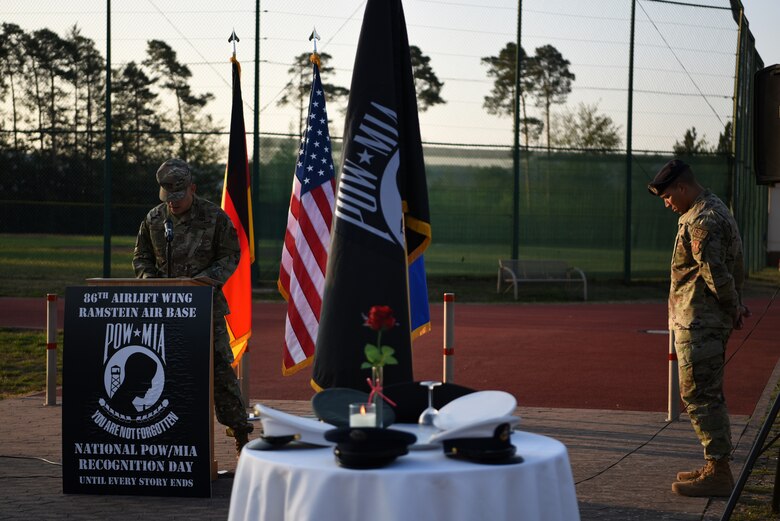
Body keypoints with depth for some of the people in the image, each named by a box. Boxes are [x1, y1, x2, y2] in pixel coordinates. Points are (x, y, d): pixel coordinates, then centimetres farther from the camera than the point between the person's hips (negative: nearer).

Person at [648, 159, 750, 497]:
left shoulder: (703, 220, -18)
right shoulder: (714, 210, 17)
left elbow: (715, 272, -22)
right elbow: (733, 266, 21)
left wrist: (732, 308, -10)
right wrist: (735, 305, 14)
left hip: (699, 323, -11)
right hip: (707, 320, 11)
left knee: (699, 394, -8)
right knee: (708, 395, 15)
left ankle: (718, 473, -6)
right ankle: (716, 466, 22)